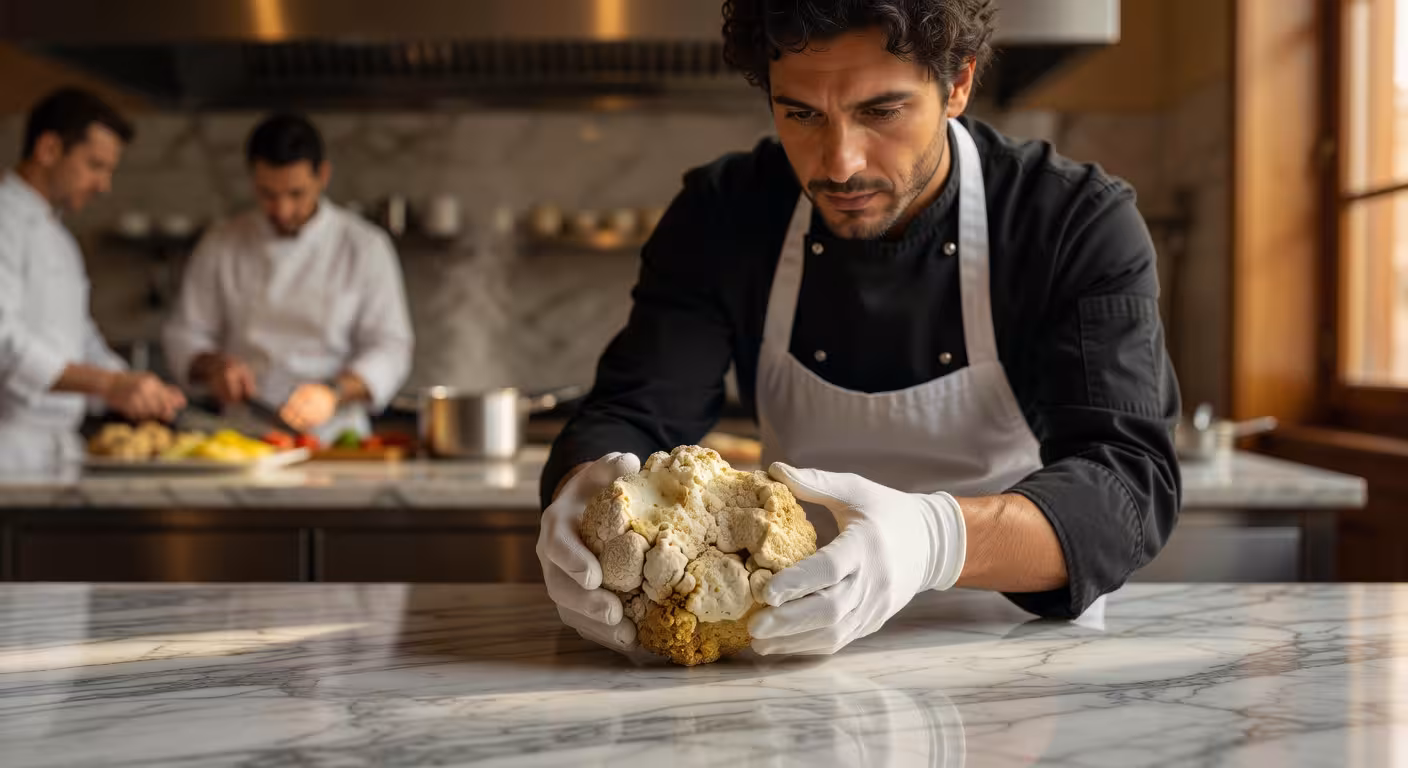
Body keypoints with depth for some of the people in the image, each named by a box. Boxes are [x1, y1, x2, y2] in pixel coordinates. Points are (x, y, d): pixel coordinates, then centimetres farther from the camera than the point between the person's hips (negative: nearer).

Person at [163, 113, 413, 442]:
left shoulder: (365, 247, 3)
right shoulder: (220, 246, 9)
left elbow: (390, 347, -1)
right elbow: (184, 333, 14)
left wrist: (335, 392, -18)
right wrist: (214, 365, -8)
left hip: (333, 437, -1)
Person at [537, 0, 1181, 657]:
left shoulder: (1084, 225, -14)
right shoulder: (722, 218, -5)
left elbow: (1132, 482, -24)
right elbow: (629, 415, -9)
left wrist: (937, 539, -45)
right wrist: (585, 493, -35)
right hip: (803, 655, 3)